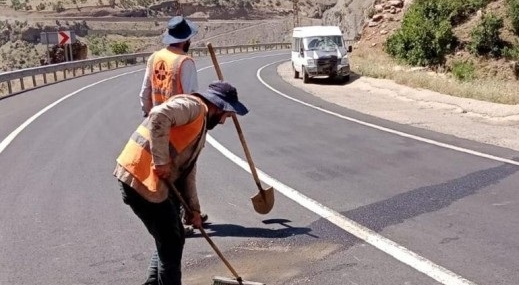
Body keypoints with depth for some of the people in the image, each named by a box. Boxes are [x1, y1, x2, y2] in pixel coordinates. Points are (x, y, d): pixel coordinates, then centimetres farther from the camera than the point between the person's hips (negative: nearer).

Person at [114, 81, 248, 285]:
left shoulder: (201, 125, 23)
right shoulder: (192, 106, -8)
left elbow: (188, 170, 22)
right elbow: (159, 116, -27)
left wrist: (193, 208, 18)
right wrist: (161, 161, -24)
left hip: (152, 181, 10)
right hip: (140, 177, -10)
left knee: (171, 239, 19)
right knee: (171, 243, -1)